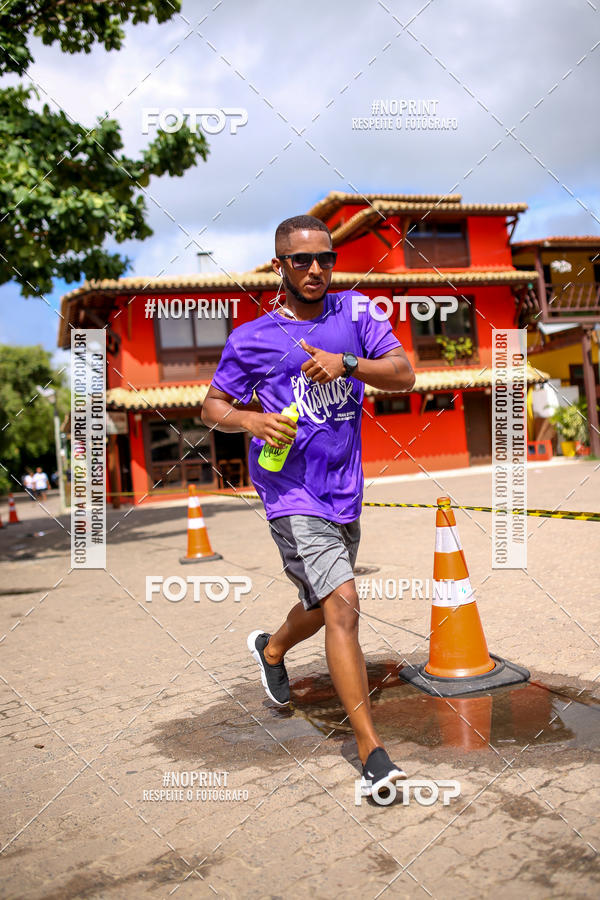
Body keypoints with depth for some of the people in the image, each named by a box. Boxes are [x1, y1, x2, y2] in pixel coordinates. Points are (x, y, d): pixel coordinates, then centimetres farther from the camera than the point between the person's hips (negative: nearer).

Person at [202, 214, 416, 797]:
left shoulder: (354, 312, 6)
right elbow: (213, 406, 6)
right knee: (342, 605, -17)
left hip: (345, 492, 5)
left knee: (323, 605, 21)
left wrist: (346, 365, -20)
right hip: (291, 493, -5)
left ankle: (271, 649, 53)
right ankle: (371, 752, -9)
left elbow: (405, 375, -3)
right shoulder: (250, 338, -1)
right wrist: (251, 420, -15)